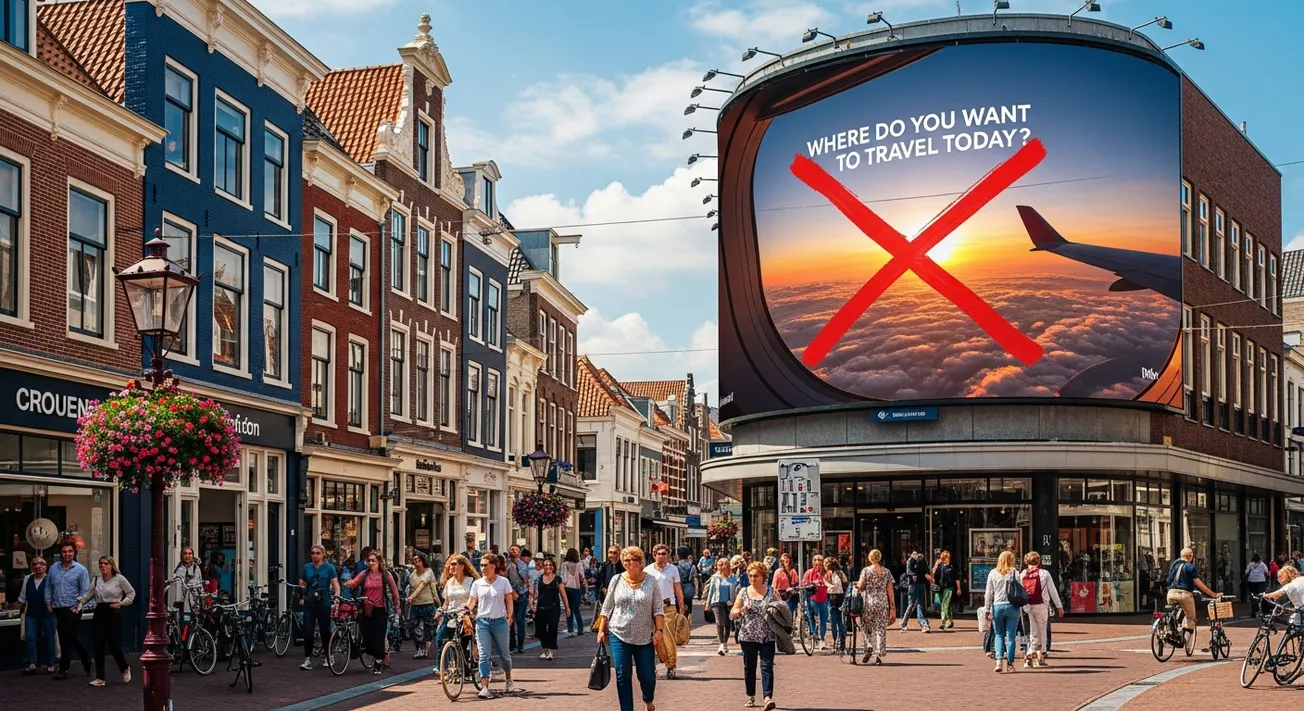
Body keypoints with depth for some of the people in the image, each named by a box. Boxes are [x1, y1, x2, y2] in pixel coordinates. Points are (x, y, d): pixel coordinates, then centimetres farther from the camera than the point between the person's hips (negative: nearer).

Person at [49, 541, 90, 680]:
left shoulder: (80, 570, -5)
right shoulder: (53, 569, 7)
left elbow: (85, 590, -5)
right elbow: (49, 587, 13)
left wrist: (78, 605, -11)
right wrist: (49, 603, 6)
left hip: (72, 610, -5)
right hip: (58, 609, 5)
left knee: (66, 639, -4)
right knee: (72, 638, 14)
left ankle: (63, 669, 4)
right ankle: (87, 661, 29)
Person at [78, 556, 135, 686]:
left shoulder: (119, 579, -2)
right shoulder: (96, 580, 9)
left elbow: (131, 593, 4)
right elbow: (88, 594, 2)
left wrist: (121, 603, -6)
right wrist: (80, 600, -14)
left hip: (113, 613, -4)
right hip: (99, 613, 4)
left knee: (114, 645, -3)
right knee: (98, 646, 1)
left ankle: (125, 669, 24)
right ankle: (100, 678, 6)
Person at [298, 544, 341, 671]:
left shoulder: (329, 568, 0)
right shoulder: (307, 567, 10)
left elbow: (335, 583, -7)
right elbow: (302, 584, 19)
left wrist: (336, 595, -23)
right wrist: (301, 597, 7)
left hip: (324, 603, -2)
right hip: (309, 603, 2)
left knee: (325, 630, 7)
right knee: (307, 631, -7)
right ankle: (308, 659, -4)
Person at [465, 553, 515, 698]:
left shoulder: (503, 582, -1)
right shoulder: (477, 584, 4)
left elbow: (509, 601, 2)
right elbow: (471, 602, 3)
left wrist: (510, 616, -10)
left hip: (499, 622, -1)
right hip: (482, 622, 1)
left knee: (504, 653, 11)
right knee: (483, 655, -8)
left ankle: (509, 680, 34)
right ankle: (484, 687, -13)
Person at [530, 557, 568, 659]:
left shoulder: (557, 579, 4)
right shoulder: (538, 578, 7)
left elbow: (563, 594, 4)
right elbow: (533, 593, 8)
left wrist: (567, 607, 2)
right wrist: (531, 605, -3)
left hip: (554, 608, -2)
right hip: (541, 608, 2)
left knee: (552, 628, -10)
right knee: (541, 630, 3)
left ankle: (551, 650, 4)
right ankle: (546, 648, 23)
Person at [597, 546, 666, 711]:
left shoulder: (651, 581, 0)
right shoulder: (617, 580, 2)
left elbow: (658, 609, 0)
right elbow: (607, 608, 7)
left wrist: (659, 630, -11)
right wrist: (601, 630, 4)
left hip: (644, 637, -1)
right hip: (619, 635, 1)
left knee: (647, 675, 2)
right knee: (622, 676, -3)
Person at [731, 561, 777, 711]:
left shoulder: (772, 592, 3)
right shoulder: (743, 592, 6)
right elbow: (732, 613, 8)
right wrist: (740, 610, -13)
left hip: (767, 637, -2)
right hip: (748, 636, 2)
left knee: (767, 666, -10)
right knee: (749, 667, 9)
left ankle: (768, 697, -16)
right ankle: (751, 697, 21)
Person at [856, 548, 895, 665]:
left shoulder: (866, 570, -1)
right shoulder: (887, 572, 6)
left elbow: (860, 586, -8)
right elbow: (890, 590, 4)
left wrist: (856, 585, 16)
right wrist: (892, 607, 6)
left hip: (868, 603, -2)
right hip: (883, 604, 2)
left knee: (866, 626, 15)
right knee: (881, 629, 3)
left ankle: (869, 647, -6)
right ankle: (878, 656, -1)